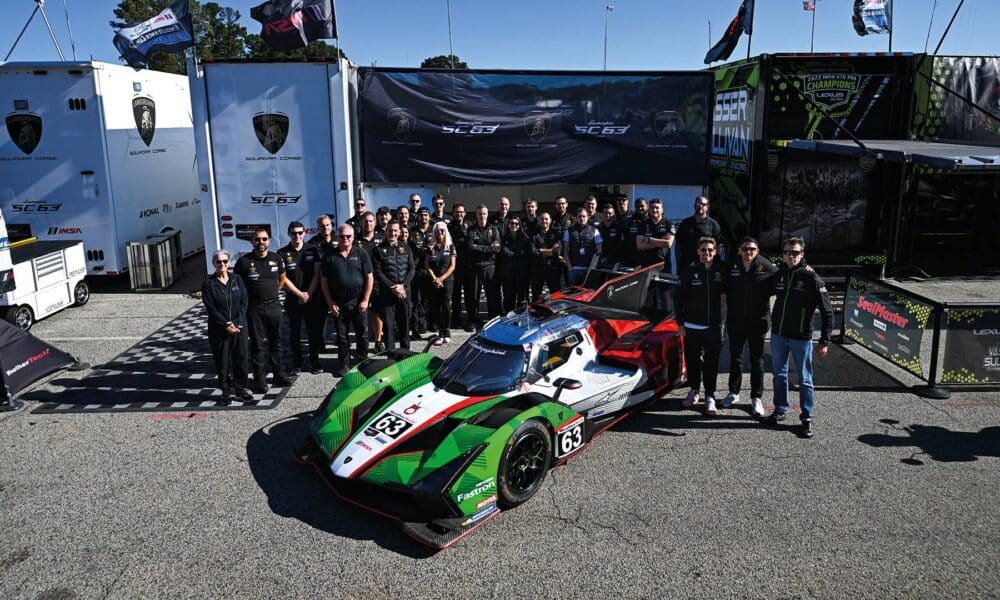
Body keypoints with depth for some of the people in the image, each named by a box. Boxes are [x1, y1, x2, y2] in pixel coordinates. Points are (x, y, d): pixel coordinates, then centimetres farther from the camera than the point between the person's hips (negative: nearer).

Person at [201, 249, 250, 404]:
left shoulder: (237, 279, 4)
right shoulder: (208, 283, -3)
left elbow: (244, 302, -1)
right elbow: (211, 308, -8)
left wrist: (236, 322, -11)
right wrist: (226, 325, -14)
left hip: (239, 326, 2)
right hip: (219, 329, -2)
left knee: (241, 358, 4)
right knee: (222, 361, 3)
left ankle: (240, 389, 16)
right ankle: (226, 391, 14)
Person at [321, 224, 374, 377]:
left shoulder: (362, 254, 1)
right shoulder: (330, 257, 4)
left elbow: (369, 278, -1)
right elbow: (324, 281, 5)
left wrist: (365, 300, -7)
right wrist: (330, 303, -1)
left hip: (358, 302, -1)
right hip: (338, 304, 1)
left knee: (362, 334, 7)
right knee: (341, 335, 9)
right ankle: (344, 363, 20)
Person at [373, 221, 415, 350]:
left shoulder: (405, 248, 10)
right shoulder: (379, 250, 1)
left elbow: (411, 269, 6)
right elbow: (378, 272, -5)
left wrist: (402, 285, -9)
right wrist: (393, 287, -13)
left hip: (404, 291, 3)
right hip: (386, 292, -2)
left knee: (405, 321, 9)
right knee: (388, 323, -2)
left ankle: (406, 351, 21)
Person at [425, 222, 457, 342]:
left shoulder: (450, 247, 6)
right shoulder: (430, 248, 8)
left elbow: (452, 266, 1)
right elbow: (427, 266, 4)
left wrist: (441, 278, -9)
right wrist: (435, 279, -9)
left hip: (447, 280, -1)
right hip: (433, 281, 1)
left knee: (446, 305, -6)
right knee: (435, 306, -2)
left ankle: (447, 332, 0)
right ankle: (439, 331, 3)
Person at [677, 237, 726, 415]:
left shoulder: (721, 270, 0)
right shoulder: (689, 271, -3)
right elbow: (680, 298, 0)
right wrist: (680, 322, -1)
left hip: (714, 326, 0)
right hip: (692, 325, 0)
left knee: (712, 362, 4)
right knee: (692, 360, 10)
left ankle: (710, 396, 14)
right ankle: (693, 390, 27)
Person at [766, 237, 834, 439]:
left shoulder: (811, 278, -11)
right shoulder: (779, 275, 2)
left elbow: (827, 311, -9)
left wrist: (825, 341, -12)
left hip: (801, 338, -4)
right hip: (778, 335, 5)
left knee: (805, 379, 5)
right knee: (779, 375, 15)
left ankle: (807, 418, 15)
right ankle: (780, 410, 29)